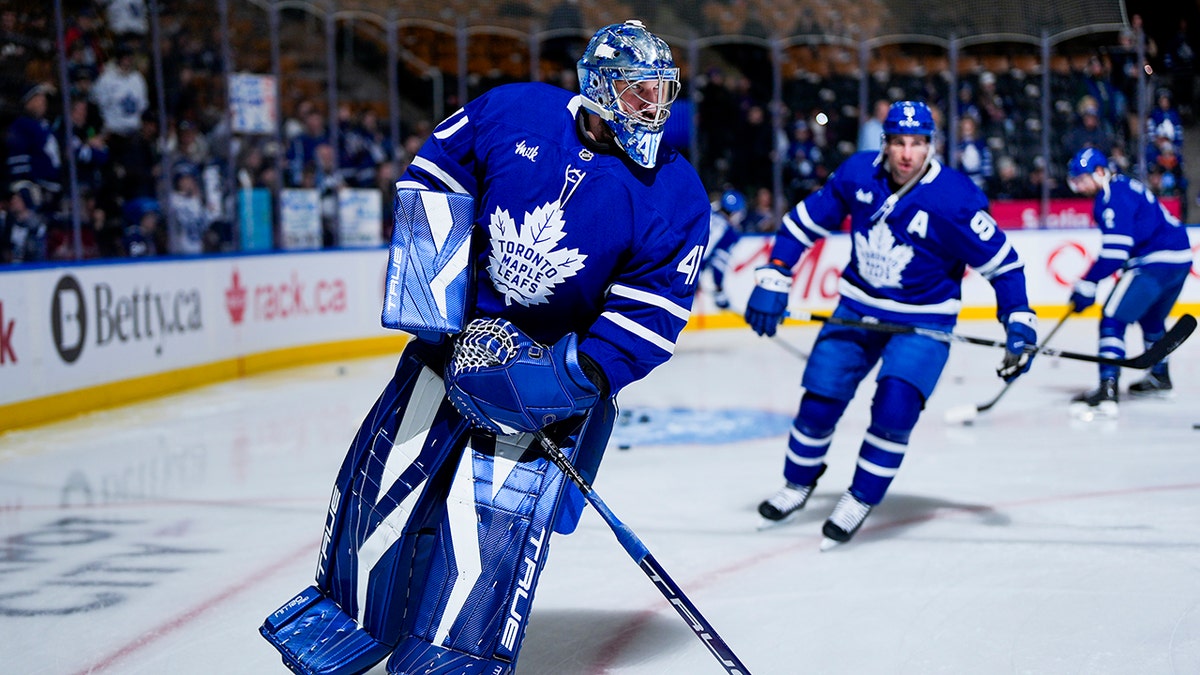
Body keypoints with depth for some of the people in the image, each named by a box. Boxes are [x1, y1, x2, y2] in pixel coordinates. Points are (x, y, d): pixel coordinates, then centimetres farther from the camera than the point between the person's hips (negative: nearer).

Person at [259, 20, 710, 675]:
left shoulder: (676, 196, -11)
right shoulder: (512, 112, -7)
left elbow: (650, 314, -13)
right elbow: (432, 171, 8)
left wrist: (578, 373, -23)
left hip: (552, 359, -2)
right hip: (456, 331, 2)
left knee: (495, 509, -14)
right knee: (387, 476, 5)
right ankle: (348, 610, 28)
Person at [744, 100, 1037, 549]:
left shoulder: (955, 198, -22)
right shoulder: (857, 174, -10)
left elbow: (1001, 262, -14)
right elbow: (805, 221, 2)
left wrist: (1019, 325, -19)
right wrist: (773, 279, -3)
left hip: (922, 322, -3)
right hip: (857, 309, 4)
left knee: (895, 405, -22)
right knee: (819, 402, 3)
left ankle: (861, 500, -1)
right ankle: (798, 483, 31)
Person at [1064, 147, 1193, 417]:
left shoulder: (1113, 197, -14)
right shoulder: (1125, 186, 17)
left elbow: (1115, 251, -21)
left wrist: (1087, 286, -18)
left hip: (1157, 262, -11)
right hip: (1180, 259, 11)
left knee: (1113, 318, -16)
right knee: (1151, 318, 32)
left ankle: (1108, 390, -28)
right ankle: (1159, 376, 49)